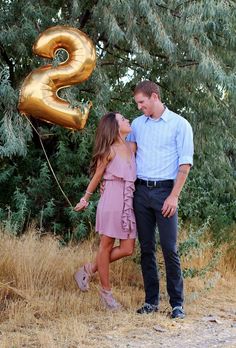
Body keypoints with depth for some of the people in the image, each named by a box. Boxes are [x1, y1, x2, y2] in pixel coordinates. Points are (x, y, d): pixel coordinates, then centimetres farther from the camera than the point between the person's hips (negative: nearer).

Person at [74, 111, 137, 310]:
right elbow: (97, 176, 3)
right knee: (106, 245, 4)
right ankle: (106, 291, 15)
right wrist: (85, 200, 10)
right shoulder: (110, 150, -7)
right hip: (112, 199, -7)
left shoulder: (132, 147, 9)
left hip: (128, 202, 7)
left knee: (128, 249, 3)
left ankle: (89, 270, 21)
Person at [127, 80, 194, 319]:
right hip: (141, 191, 4)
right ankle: (151, 300, 14)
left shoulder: (179, 125, -1)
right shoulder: (137, 124, 13)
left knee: (169, 249, -6)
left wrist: (174, 196, -12)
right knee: (146, 248, 6)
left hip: (164, 191, -4)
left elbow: (185, 164, -5)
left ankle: (177, 303, 1)